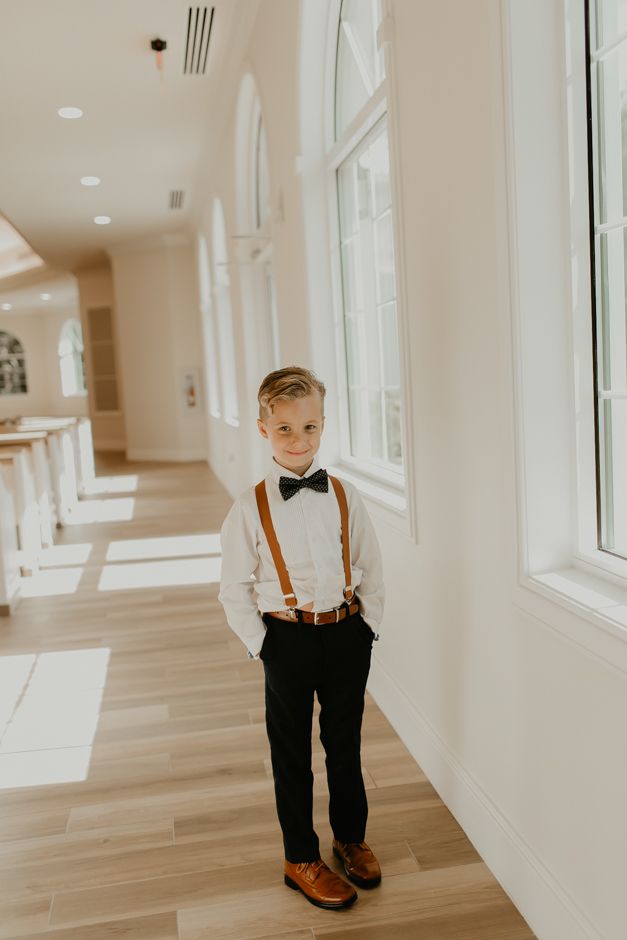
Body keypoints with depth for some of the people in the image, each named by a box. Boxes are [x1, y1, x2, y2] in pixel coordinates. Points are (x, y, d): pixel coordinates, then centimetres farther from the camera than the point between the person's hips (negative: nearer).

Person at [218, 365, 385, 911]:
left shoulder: (345, 497, -2)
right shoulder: (250, 508, -9)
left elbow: (370, 569, 6)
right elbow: (234, 589, -4)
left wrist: (367, 626, 1)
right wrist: (260, 643, -7)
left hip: (346, 635, 2)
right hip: (288, 640, -2)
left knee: (346, 743, 18)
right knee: (292, 753, 12)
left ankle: (351, 838, 41)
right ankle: (301, 859, 31)